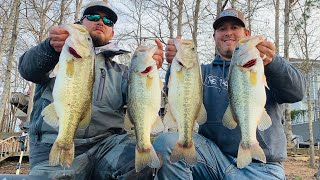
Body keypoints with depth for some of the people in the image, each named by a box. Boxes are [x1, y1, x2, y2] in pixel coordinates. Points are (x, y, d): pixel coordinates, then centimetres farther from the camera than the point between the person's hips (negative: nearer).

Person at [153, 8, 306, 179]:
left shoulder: (263, 65, 8)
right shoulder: (204, 71, 13)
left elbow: (296, 91, -12)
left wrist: (272, 62, -32)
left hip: (260, 166, -2)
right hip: (213, 155, 3)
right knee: (165, 142, -21)